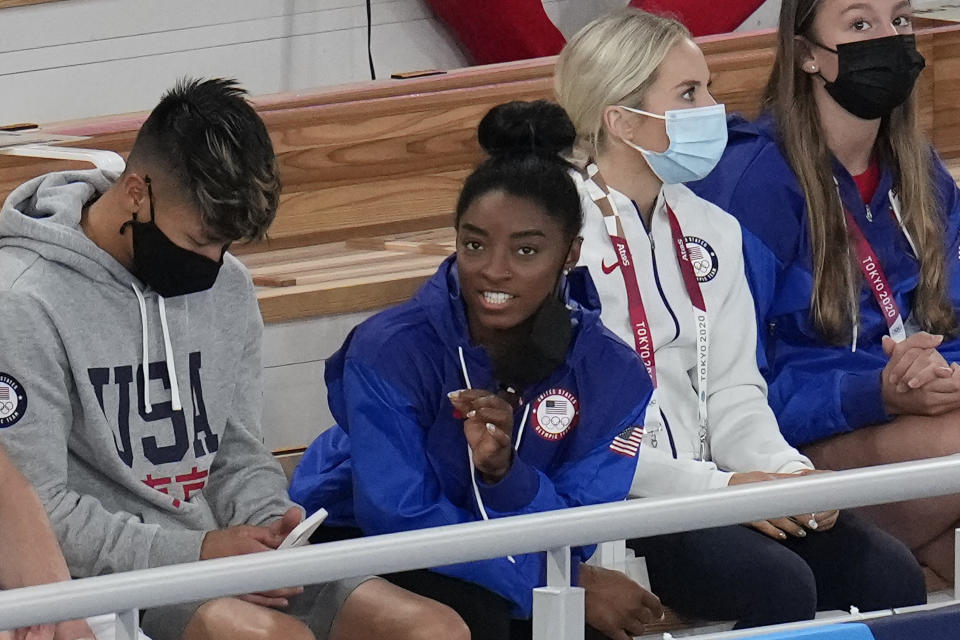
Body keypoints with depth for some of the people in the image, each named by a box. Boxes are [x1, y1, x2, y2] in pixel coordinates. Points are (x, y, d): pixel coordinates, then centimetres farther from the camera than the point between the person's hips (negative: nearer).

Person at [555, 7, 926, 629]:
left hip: (708, 481, 7)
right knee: (777, 584, -30)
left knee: (888, 571, -15)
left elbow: (732, 392, 13)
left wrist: (786, 471, -9)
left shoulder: (711, 231, 16)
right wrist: (717, 486, -20)